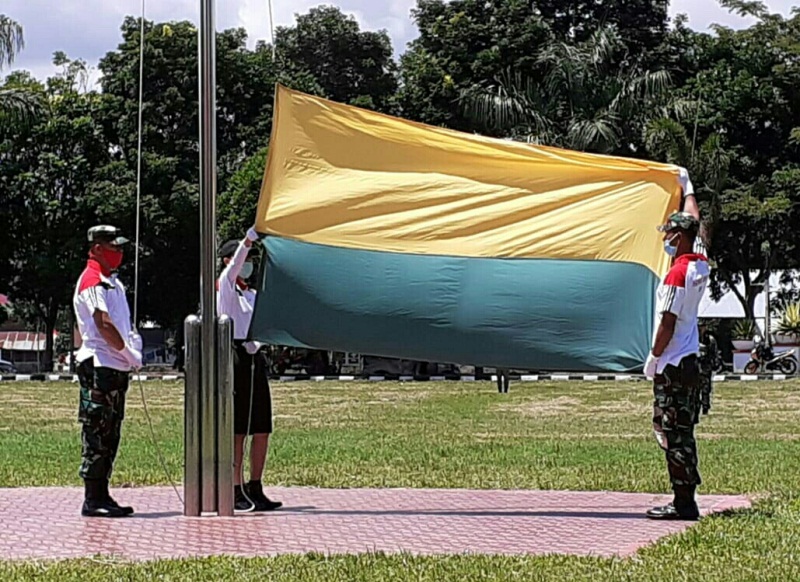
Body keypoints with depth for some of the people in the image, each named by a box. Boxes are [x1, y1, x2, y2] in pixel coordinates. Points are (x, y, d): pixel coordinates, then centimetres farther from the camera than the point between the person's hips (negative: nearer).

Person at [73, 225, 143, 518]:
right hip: (98, 365, -10)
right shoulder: (91, 281, -10)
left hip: (116, 367, 10)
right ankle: (92, 500, -6)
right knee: (96, 434, -8)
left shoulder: (112, 282, 20)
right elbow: (103, 324, -20)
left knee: (110, 436, 11)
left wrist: (134, 346, 5)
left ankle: (102, 495, 16)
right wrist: (130, 354, -15)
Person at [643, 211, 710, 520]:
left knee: (672, 434, -5)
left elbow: (667, 323, -18)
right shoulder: (700, 268, 8)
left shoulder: (677, 273, -18)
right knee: (683, 434, 13)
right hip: (690, 361, 9)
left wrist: (654, 356, -7)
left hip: (673, 365, -9)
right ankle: (686, 500, 16)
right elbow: (696, 231, 29)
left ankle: (683, 503, -4)